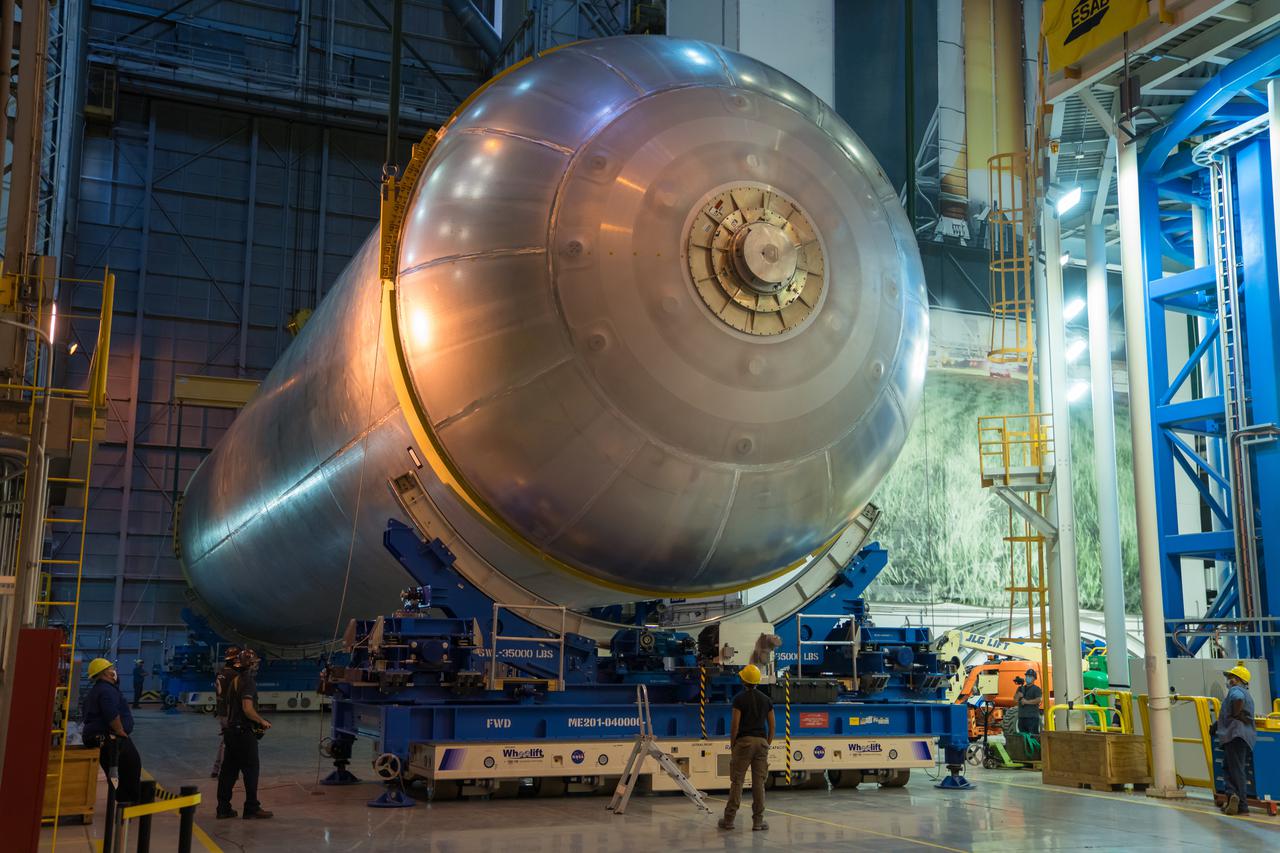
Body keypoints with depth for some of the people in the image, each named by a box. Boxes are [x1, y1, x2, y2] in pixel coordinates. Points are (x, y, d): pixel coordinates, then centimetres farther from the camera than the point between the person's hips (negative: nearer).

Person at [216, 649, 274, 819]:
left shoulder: (234, 681, 14)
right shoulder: (248, 682, -15)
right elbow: (248, 709, -24)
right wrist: (262, 721, -10)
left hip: (231, 730, 9)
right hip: (244, 732, -9)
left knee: (229, 770, 11)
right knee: (251, 770, -1)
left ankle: (223, 808, 14)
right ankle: (252, 809, 3)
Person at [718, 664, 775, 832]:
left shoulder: (739, 698, -5)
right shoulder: (766, 699, 8)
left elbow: (735, 724, -9)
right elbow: (771, 725, 9)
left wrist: (732, 745, 1)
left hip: (744, 741, -3)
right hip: (761, 742, 3)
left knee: (737, 781, 0)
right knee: (759, 782, 5)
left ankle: (729, 819, 2)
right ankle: (758, 820, 6)